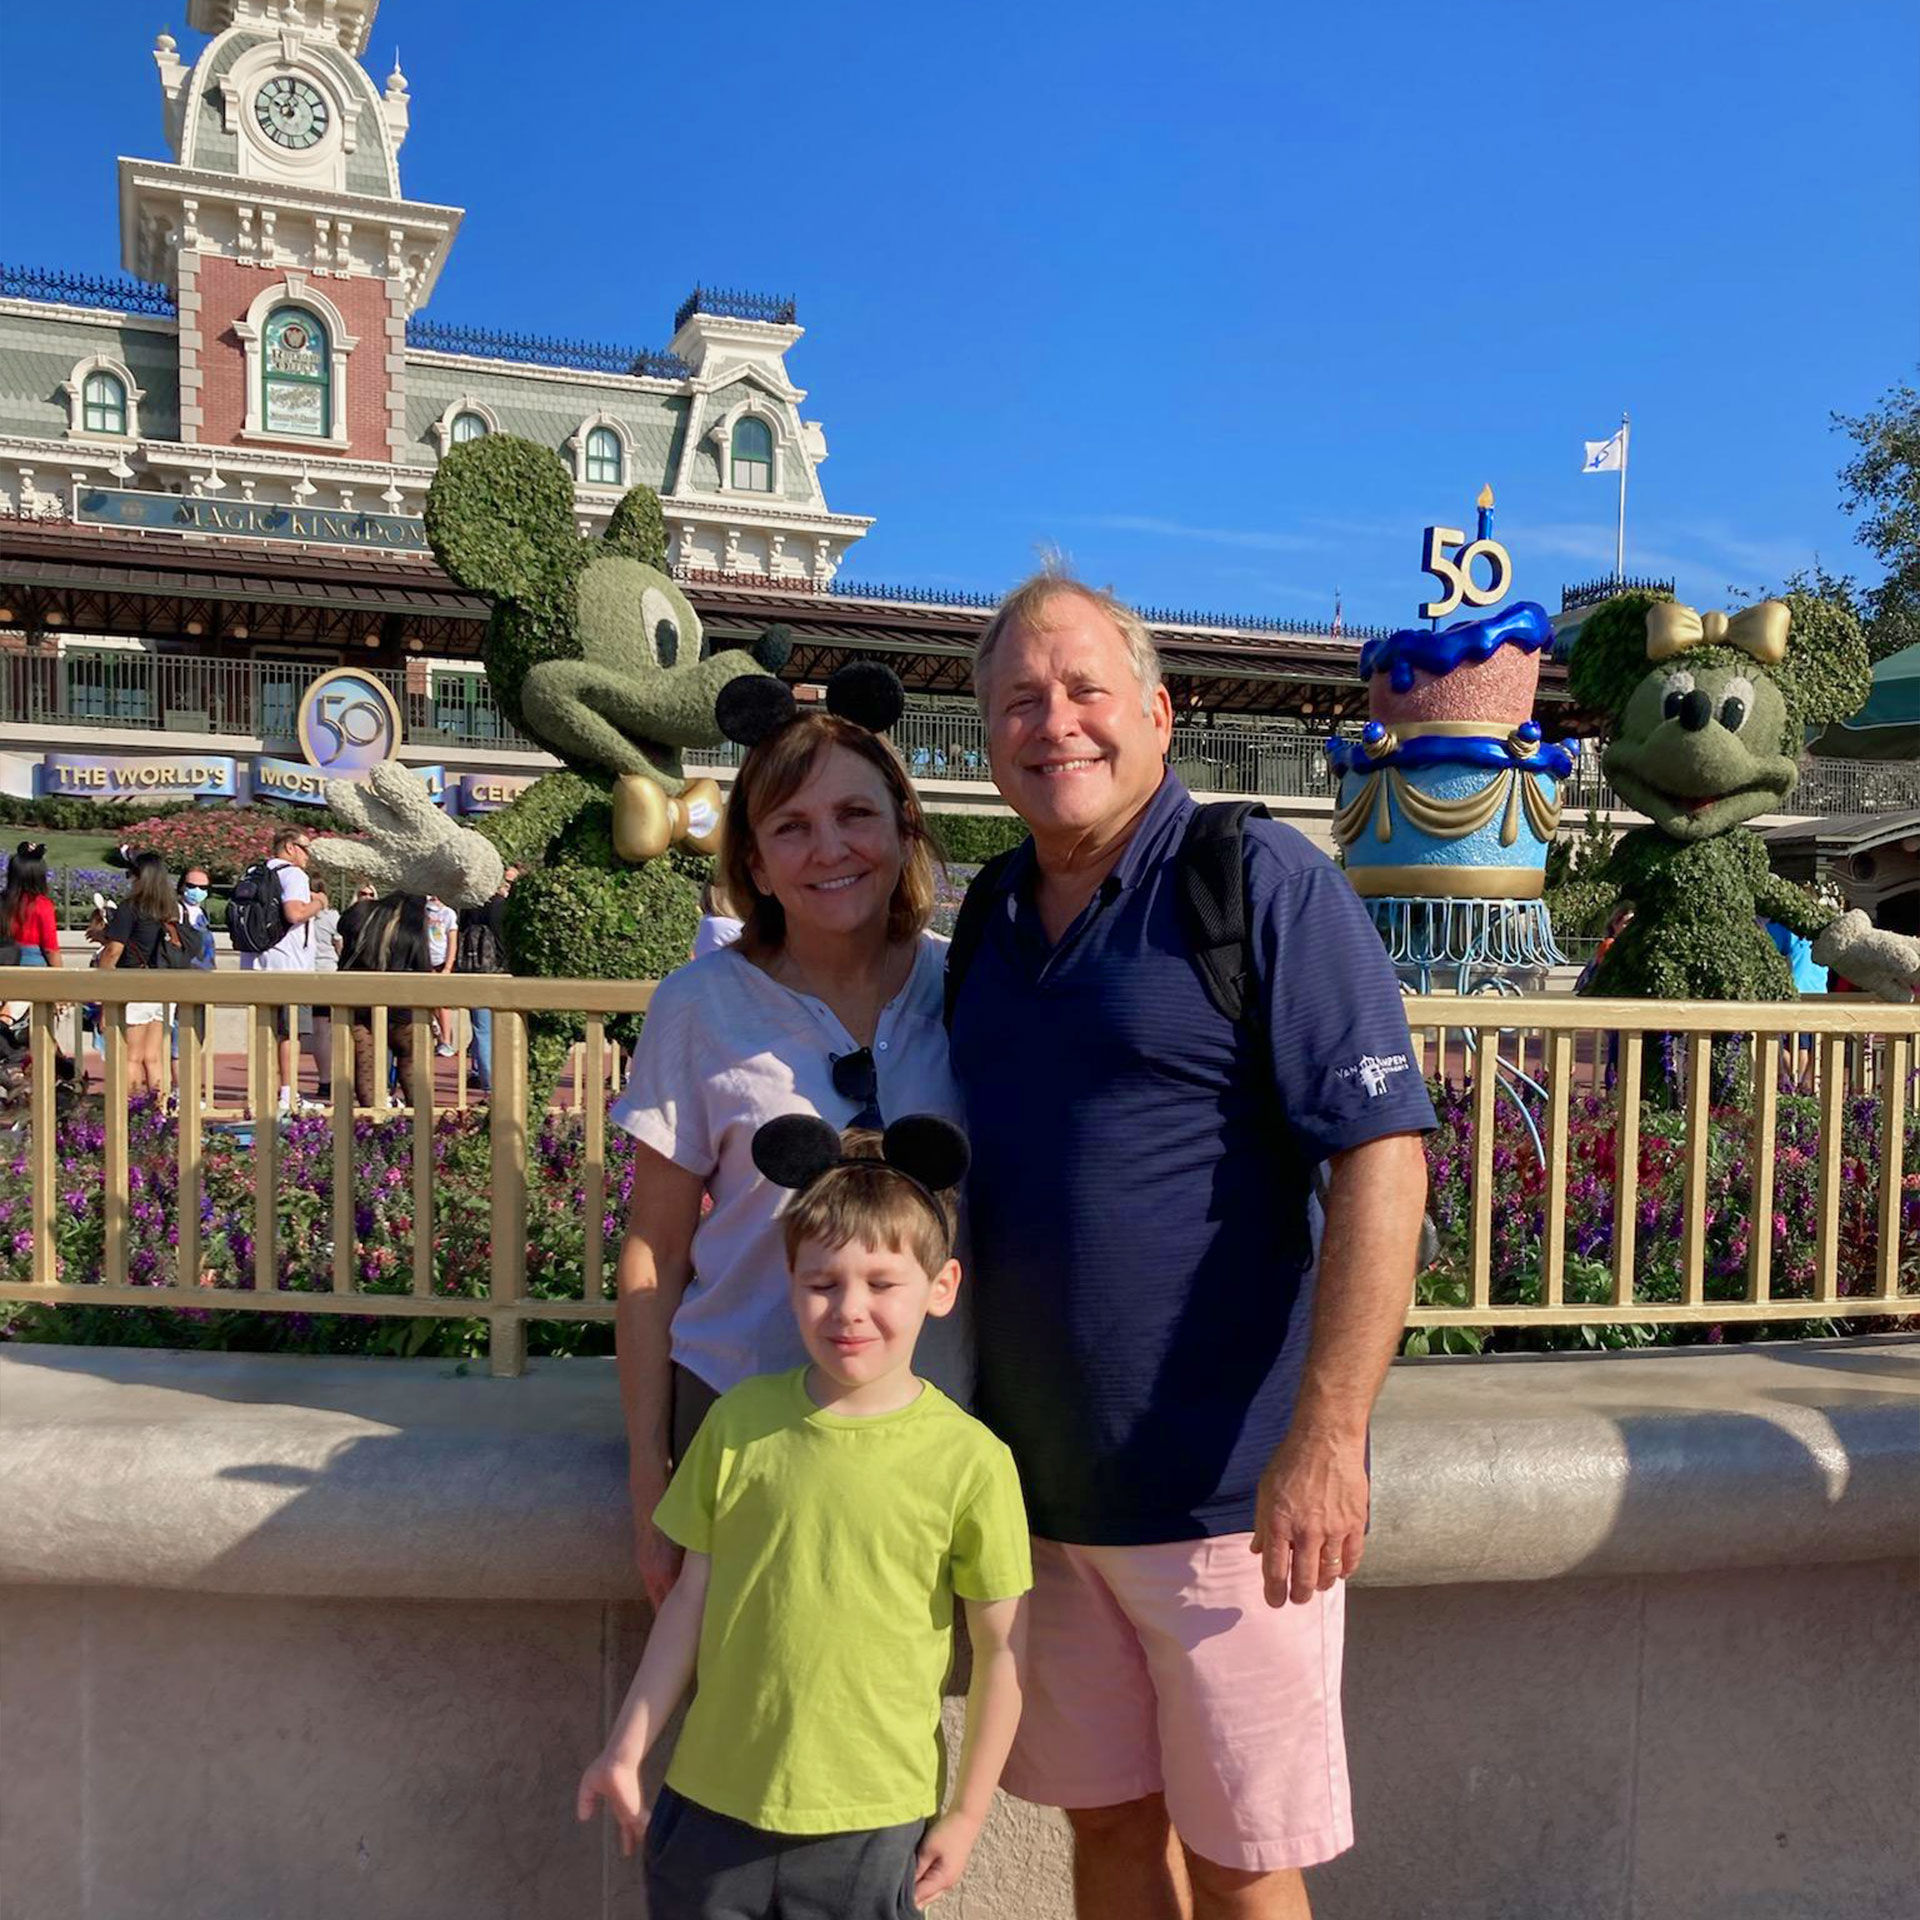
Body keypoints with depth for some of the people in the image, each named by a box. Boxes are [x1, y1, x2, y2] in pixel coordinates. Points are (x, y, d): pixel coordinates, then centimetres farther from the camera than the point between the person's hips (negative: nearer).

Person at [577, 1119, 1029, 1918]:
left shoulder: (970, 1460, -13)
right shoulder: (740, 1420, -6)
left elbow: (1001, 1647, -4)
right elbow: (692, 1597, 3)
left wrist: (966, 1812, 1)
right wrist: (627, 1748, 7)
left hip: (872, 1821, -2)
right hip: (711, 1802, 2)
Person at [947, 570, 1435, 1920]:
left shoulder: (1263, 883, -11)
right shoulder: (991, 915, 8)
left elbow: (1382, 1156, -17)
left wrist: (1325, 1440, -23)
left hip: (1226, 1491, -5)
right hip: (1037, 1489, 6)